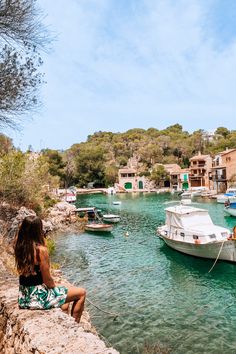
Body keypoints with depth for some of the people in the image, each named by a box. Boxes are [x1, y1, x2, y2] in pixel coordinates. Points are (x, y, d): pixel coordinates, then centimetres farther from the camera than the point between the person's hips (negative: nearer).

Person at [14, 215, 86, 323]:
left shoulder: (18, 246, -5)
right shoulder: (41, 250, -24)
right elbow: (47, 281, -16)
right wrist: (55, 287, 0)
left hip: (23, 298, 8)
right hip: (39, 297, -8)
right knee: (81, 293, 8)